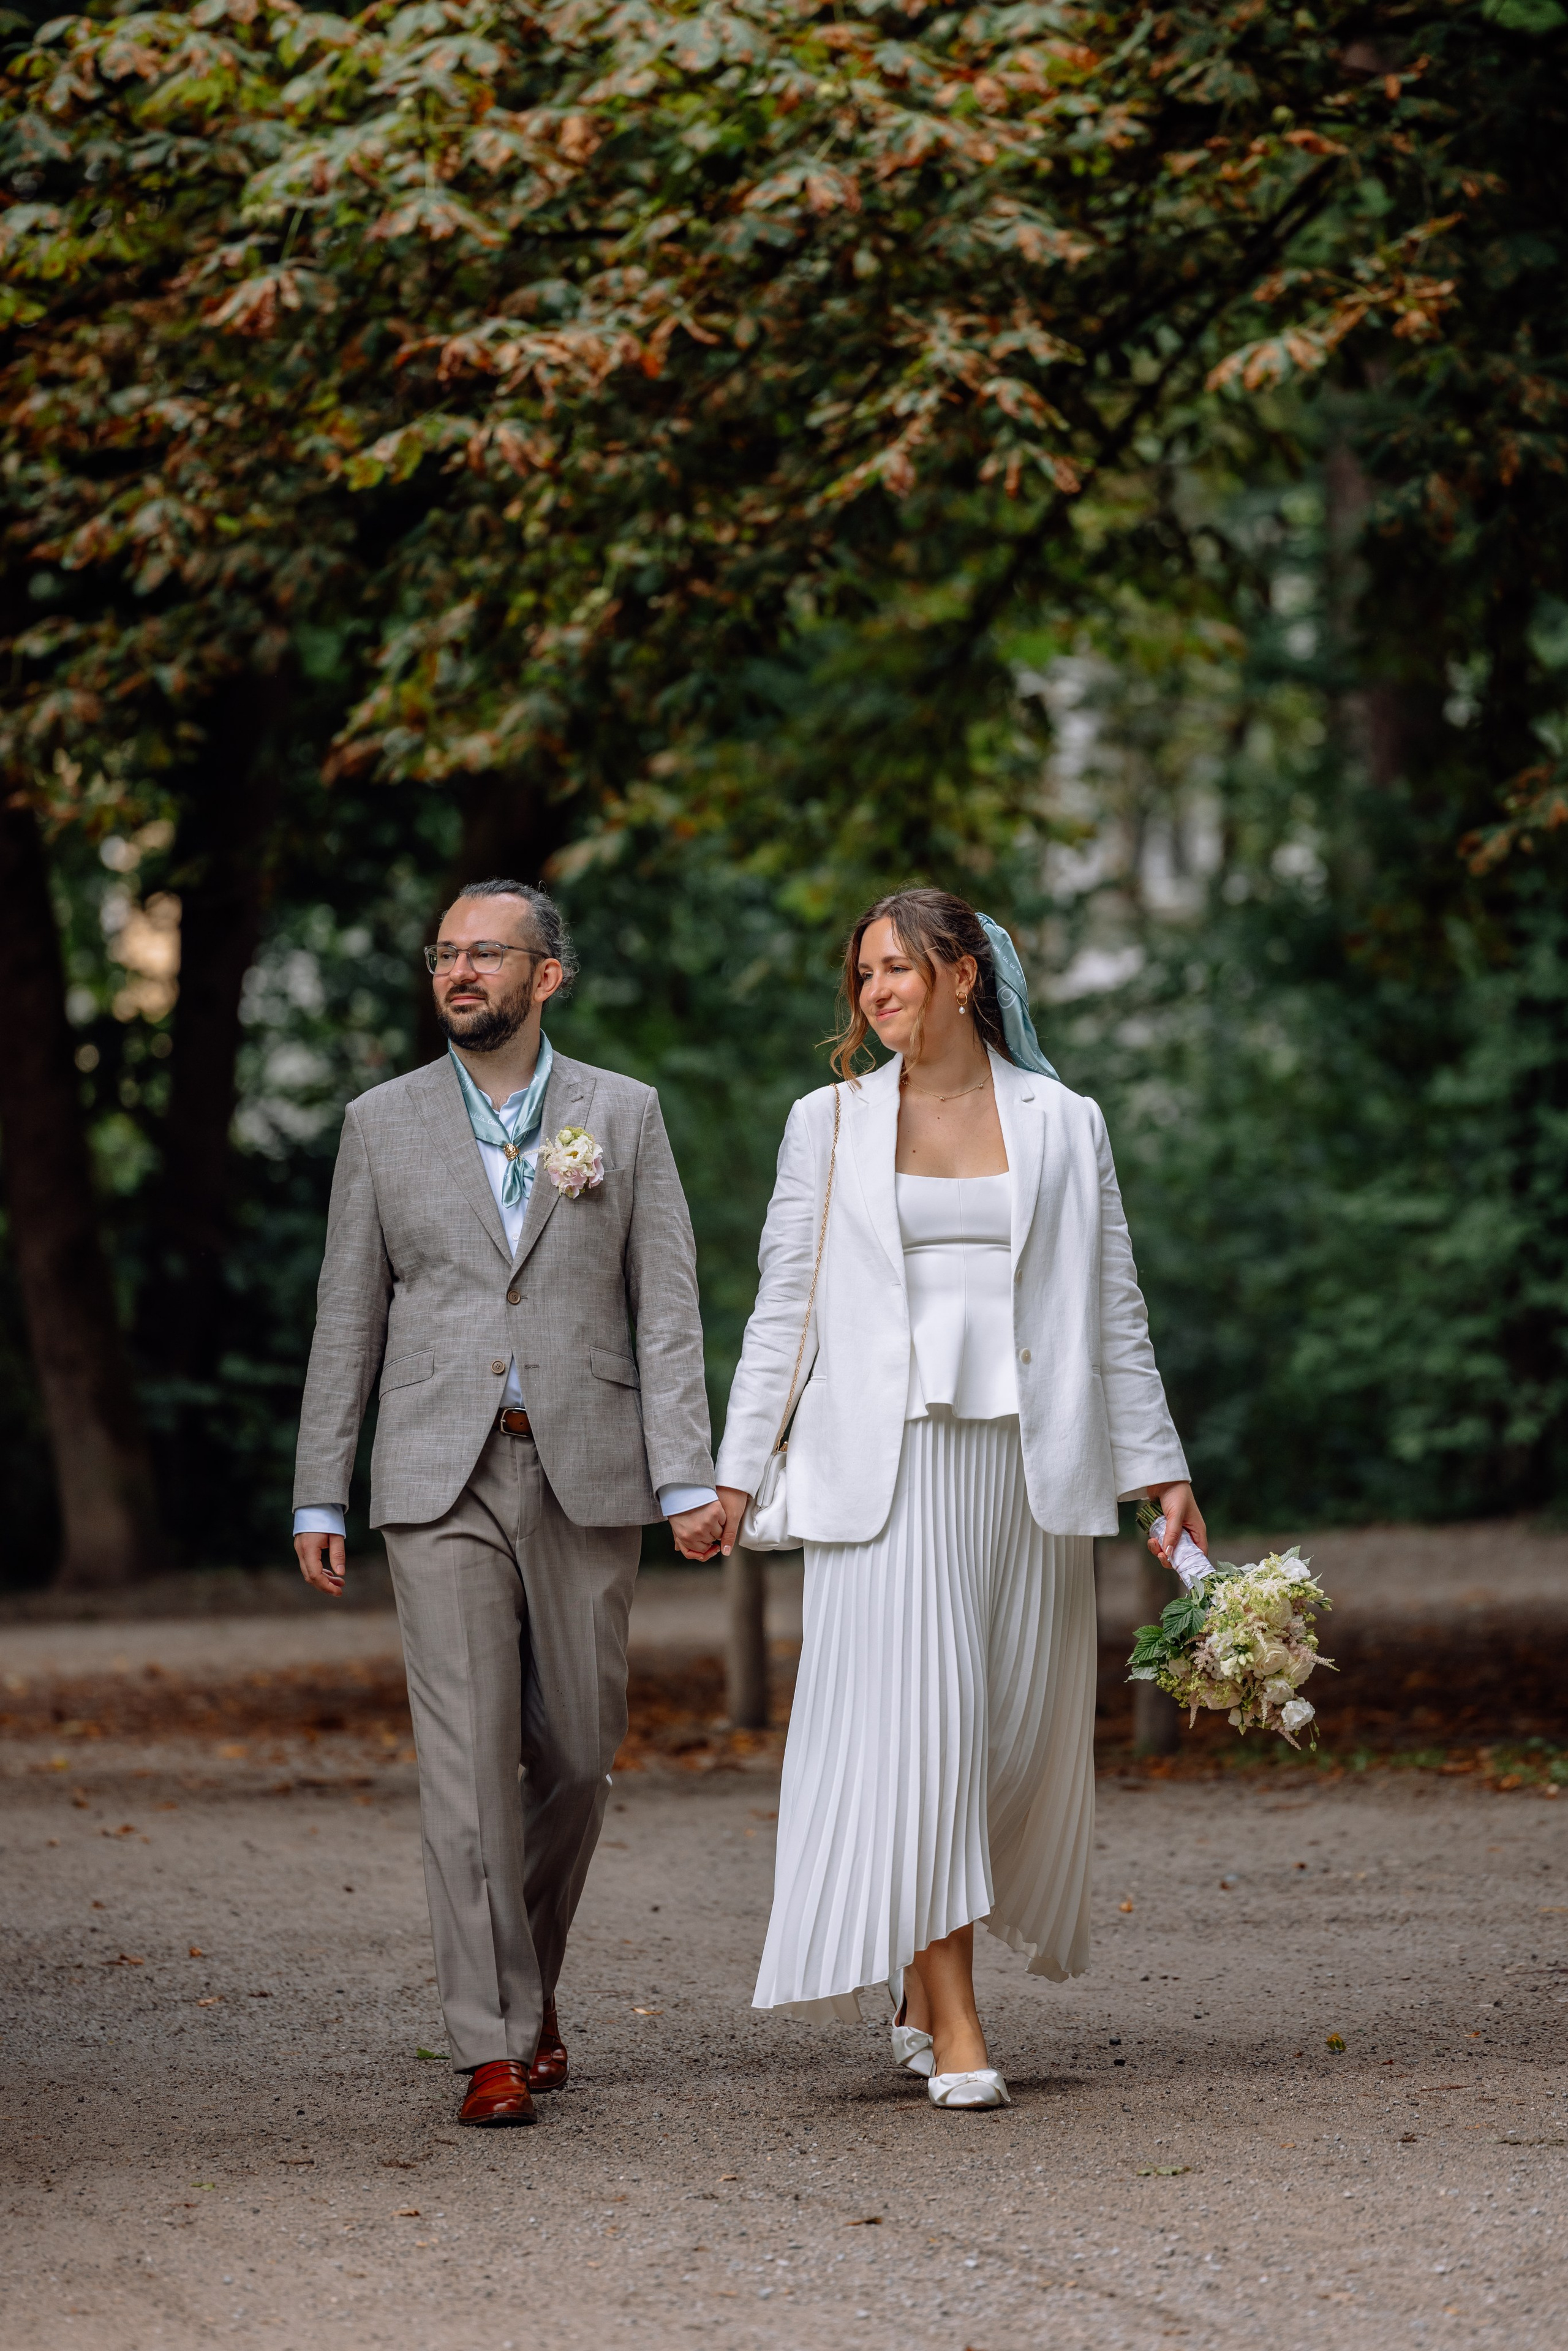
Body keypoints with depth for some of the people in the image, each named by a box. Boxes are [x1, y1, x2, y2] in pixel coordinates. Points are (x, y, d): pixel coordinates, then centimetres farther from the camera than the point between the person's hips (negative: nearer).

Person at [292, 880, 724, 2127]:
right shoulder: (384, 1123, 8)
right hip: (442, 1479, -1)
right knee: (468, 1755, -8)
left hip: (585, 1473, 1)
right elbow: (349, 1317, 9)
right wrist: (320, 1497, 5)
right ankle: (497, 2043, -7)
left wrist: (687, 1479, -9)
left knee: (575, 1752, 6)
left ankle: (531, 1979, 29)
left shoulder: (626, 1114, 6)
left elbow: (667, 1310, 1)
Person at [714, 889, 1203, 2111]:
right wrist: (737, 1469, 3)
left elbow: (1115, 1310, 11)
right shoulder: (830, 1124, 8)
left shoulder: (1062, 1125, 8)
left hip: (1025, 1458, 2)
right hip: (886, 1460, -1)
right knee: (918, 1722, -10)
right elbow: (784, 1303, 8)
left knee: (1019, 1727, 3)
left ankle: (923, 1981, 22)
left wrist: (1162, 1469, 8)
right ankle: (954, 2028, -9)